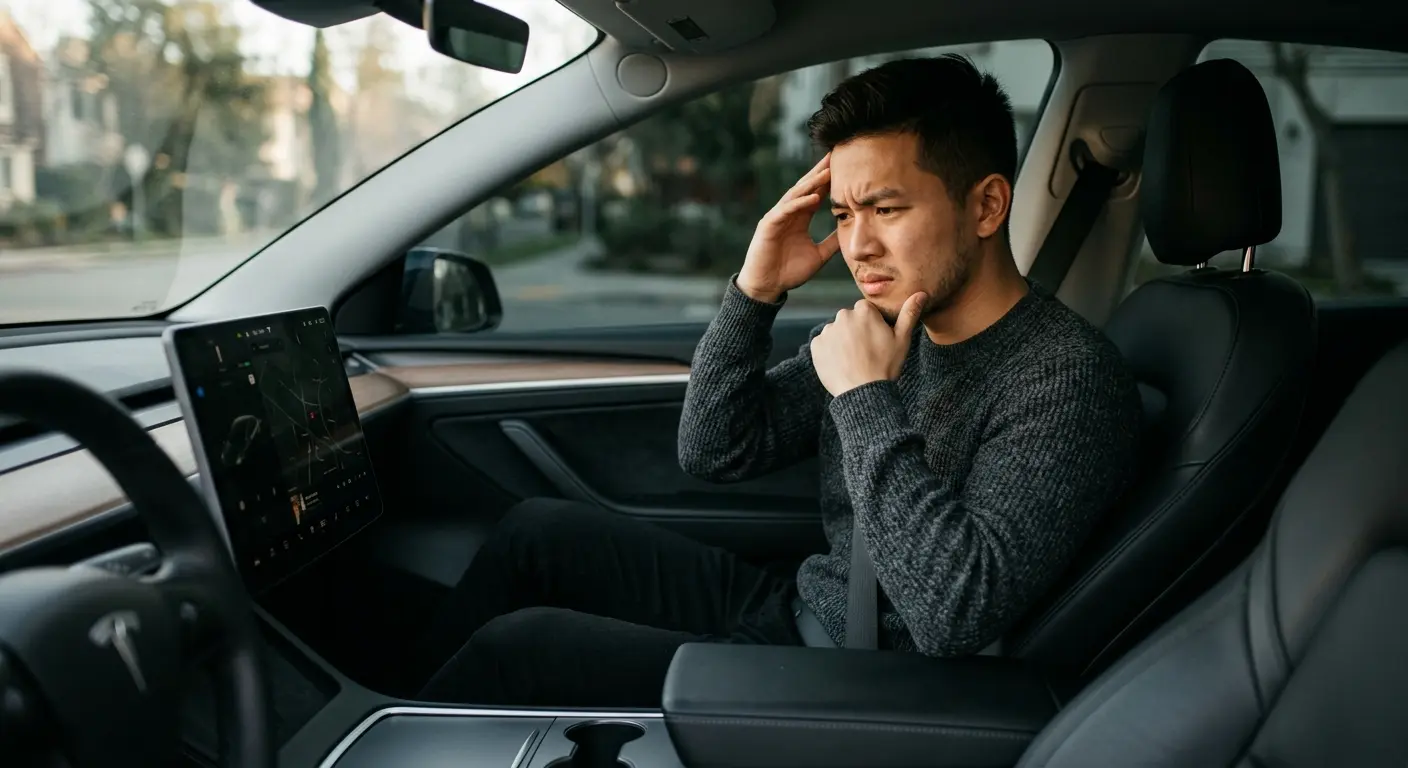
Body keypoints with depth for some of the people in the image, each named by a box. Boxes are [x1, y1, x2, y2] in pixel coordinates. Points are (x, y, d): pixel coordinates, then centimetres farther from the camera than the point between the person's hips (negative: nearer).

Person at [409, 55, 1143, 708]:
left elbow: (953, 617, -31)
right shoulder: (884, 325, 1)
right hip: (794, 608, 8)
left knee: (522, 645, -10)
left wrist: (868, 399, -26)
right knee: (538, 528, 9)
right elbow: (713, 453, 3)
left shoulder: (1068, 379, -21)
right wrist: (754, 292, -10)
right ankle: (412, 690, 29)